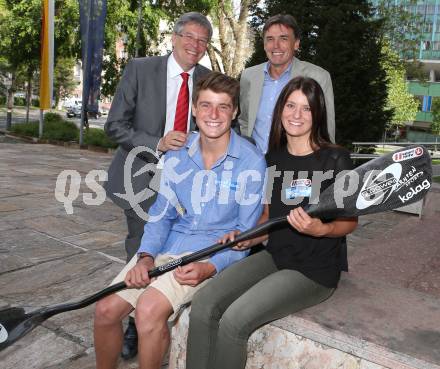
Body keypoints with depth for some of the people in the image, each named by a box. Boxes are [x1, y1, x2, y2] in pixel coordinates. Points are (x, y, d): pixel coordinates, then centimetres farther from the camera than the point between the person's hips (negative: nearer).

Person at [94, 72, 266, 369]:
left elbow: (246, 234, -7)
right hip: (167, 246, 5)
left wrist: (209, 268, -21)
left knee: (149, 308, -27)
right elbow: (161, 214, 8)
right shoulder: (177, 154, 4)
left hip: (214, 254, -5)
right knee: (106, 310, -5)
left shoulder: (251, 162, -10)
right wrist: (145, 256, -9)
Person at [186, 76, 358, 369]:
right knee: (203, 307, -17)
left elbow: (350, 220, -2)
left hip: (315, 269, -5)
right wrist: (249, 237, -4)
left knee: (234, 320, -23)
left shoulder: (336, 159, -7)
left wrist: (321, 229, -23)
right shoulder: (272, 159, 9)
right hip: (274, 256, 5)